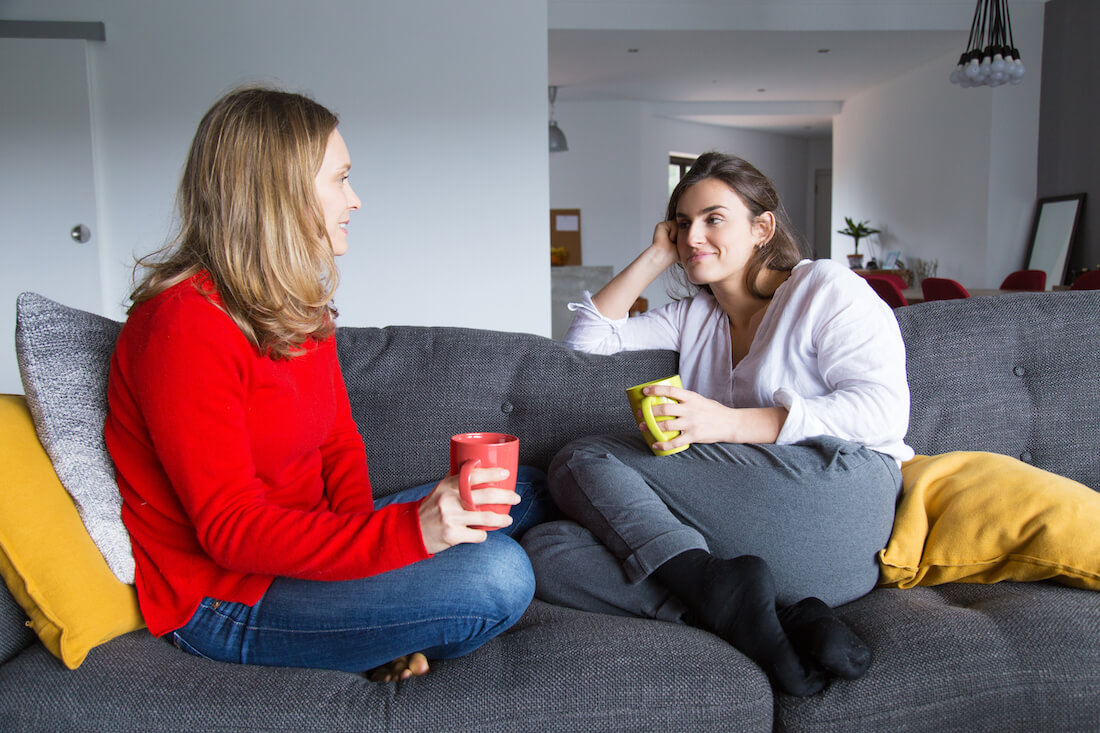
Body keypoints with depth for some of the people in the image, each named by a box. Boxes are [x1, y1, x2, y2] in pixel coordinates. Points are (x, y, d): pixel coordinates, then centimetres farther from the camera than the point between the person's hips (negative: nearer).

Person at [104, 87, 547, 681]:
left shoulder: (300, 307, 6)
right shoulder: (187, 326, -23)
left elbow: (340, 443, 5)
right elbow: (231, 528, -26)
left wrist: (363, 544, -14)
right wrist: (407, 531, -38)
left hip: (306, 542, 9)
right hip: (224, 595, -9)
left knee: (524, 490, 11)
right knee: (498, 576, -26)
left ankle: (381, 636, 2)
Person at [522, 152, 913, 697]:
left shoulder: (823, 286, 9)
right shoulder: (695, 316, 27)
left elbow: (884, 410, -5)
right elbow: (587, 338, 24)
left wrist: (729, 423, -14)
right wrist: (657, 256, 20)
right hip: (740, 541, 7)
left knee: (581, 462, -14)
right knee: (544, 551, -19)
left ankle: (723, 591, -26)